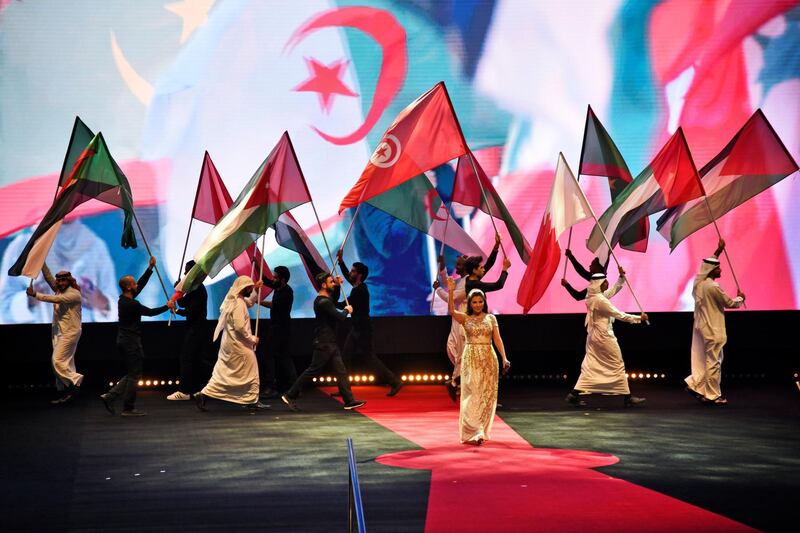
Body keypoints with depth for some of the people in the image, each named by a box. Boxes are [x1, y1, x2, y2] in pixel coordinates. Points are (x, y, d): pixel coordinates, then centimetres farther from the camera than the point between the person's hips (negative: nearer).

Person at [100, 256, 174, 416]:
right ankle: (128, 408, 3)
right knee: (134, 375, -1)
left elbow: (141, 284, 15)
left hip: (124, 340, 10)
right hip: (131, 341, -10)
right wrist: (167, 306, 3)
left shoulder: (124, 299, 8)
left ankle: (109, 396, 7)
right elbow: (150, 312, -10)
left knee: (131, 374, 16)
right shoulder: (131, 304, -19)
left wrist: (150, 268, 15)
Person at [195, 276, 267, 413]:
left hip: (229, 344, 9)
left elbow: (249, 302, 32)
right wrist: (252, 339, -15)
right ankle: (252, 402, 8)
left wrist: (256, 289, 21)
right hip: (238, 345, -9)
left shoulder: (233, 300, 11)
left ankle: (203, 395, 5)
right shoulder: (238, 303, -19)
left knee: (222, 373, 11)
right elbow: (240, 327, -25)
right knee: (250, 373, 2)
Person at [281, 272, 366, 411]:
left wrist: (337, 286, 17)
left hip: (330, 343, 10)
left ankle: (349, 400, 7)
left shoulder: (324, 299, 10)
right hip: (323, 344, -10)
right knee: (312, 370, -4)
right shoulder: (323, 302, -21)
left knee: (341, 371, 7)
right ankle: (290, 396, 5)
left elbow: (334, 300, 34)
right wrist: (346, 311, 0)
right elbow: (340, 317, -22)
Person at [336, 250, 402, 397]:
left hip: (363, 330, -10)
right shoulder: (358, 286, 6)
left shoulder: (359, 291, -21)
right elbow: (347, 276, 23)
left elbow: (344, 306, -15)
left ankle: (395, 382, 4)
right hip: (356, 329, 10)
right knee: (345, 357, 7)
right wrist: (341, 262, 13)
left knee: (370, 358, -4)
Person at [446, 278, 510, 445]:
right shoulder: (465, 318, 2)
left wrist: (504, 358, -9)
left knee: (487, 395, 4)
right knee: (473, 395, -7)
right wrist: (450, 292, -28)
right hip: (471, 359, -2)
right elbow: (451, 310, -17)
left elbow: (497, 339, 1)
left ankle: (482, 430, 15)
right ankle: (473, 433, -10)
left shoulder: (491, 318, 6)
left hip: (488, 359, 2)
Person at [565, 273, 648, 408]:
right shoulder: (600, 300, -21)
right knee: (617, 365, 1)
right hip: (604, 337, -9)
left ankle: (574, 395, 2)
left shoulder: (592, 296, 7)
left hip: (594, 336, 9)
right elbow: (619, 315, -17)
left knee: (590, 366, 9)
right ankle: (627, 398, 7)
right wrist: (639, 318, -11)